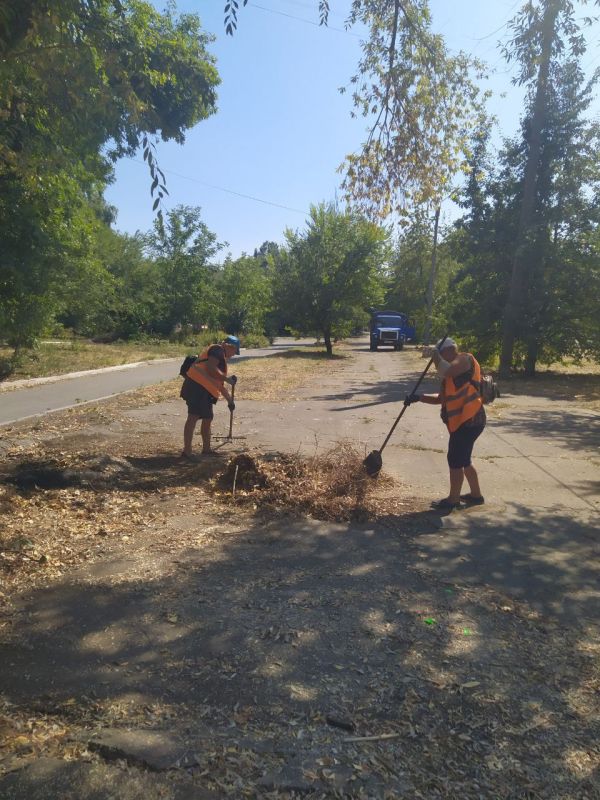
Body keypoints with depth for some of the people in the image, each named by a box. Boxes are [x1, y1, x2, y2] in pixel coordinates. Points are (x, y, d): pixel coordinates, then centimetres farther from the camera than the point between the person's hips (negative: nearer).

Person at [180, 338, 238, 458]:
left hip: (204, 390, 11)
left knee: (207, 418, 18)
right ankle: (187, 452, -18)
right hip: (197, 386, -11)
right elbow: (211, 368, -19)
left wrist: (230, 400, 39)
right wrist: (227, 379, -14)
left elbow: (220, 385, 35)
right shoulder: (217, 350, -1)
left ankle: (206, 449, 31)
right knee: (193, 417, -15)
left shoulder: (222, 358, 29)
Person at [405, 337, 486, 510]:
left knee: (455, 460, -2)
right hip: (465, 421, 10)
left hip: (469, 420, -10)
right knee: (463, 460, 19)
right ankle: (476, 495, 32)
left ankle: (453, 500, 8)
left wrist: (436, 356, -10)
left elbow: (445, 371, -28)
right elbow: (441, 398, 21)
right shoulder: (453, 371, 20)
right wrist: (418, 398, 9)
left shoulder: (465, 359, -8)